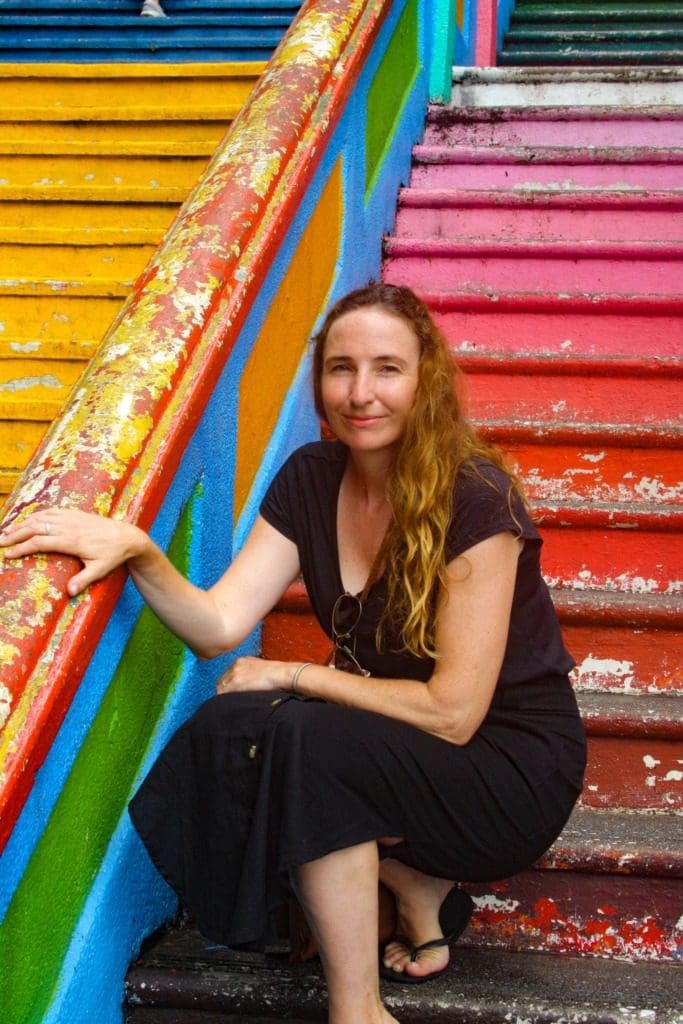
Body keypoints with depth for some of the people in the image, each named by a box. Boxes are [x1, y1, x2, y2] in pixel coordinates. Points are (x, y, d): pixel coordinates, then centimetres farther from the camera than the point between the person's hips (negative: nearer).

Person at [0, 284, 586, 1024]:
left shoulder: (475, 499, -21)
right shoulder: (311, 479, -3)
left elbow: (453, 711, -22)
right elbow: (219, 625, -11)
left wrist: (291, 675, -16)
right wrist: (136, 550, -29)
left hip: (511, 765, -6)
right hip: (398, 742, 6)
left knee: (305, 740, -30)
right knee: (230, 730, -20)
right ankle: (421, 883, -2)